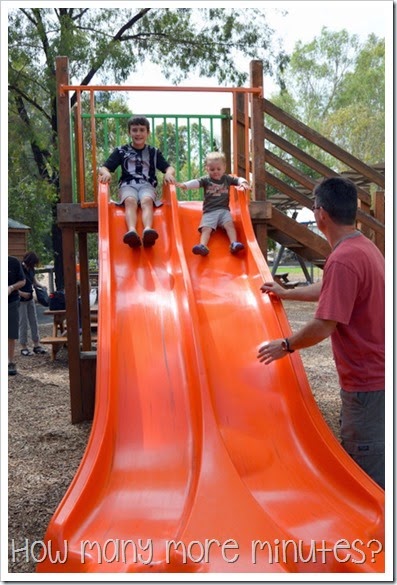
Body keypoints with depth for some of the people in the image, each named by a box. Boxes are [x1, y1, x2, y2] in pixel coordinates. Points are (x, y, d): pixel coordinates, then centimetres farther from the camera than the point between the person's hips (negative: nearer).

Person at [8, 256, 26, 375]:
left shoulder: (14, 262, -3)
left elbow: (22, 281, 3)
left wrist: (12, 287, -16)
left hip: (11, 303, 0)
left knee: (11, 335, 4)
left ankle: (11, 363, 15)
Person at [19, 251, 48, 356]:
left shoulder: (31, 269, 3)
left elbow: (34, 281, 16)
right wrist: (22, 293, -25)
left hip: (30, 299, 7)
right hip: (21, 300, -7)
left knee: (34, 322, 9)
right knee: (23, 323, -1)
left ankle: (36, 345, 17)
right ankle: (24, 347, 8)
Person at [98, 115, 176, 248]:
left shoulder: (154, 152, 21)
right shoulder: (121, 151, 18)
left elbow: (169, 168, 13)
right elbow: (104, 168, 10)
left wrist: (169, 173, -12)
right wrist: (106, 173, -15)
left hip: (147, 185, 0)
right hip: (128, 185, 0)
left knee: (147, 200, -35)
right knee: (130, 201, -35)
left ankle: (147, 230, -62)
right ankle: (131, 231, -61)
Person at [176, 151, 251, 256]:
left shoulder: (227, 179, 13)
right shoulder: (206, 180, 6)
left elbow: (238, 179, 11)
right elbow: (196, 182, -9)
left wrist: (243, 183, -14)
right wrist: (184, 185, -28)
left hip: (224, 209, 1)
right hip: (209, 211, -1)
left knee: (229, 224, -23)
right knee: (206, 228, -21)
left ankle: (234, 244, -33)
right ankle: (203, 246, -40)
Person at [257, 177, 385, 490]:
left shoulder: (343, 259, -24)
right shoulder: (366, 247, 8)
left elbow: (324, 326, -24)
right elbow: (327, 289, 23)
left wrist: (286, 346, -7)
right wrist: (286, 293, 35)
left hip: (366, 380, -10)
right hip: (374, 373, 10)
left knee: (369, 476, 3)